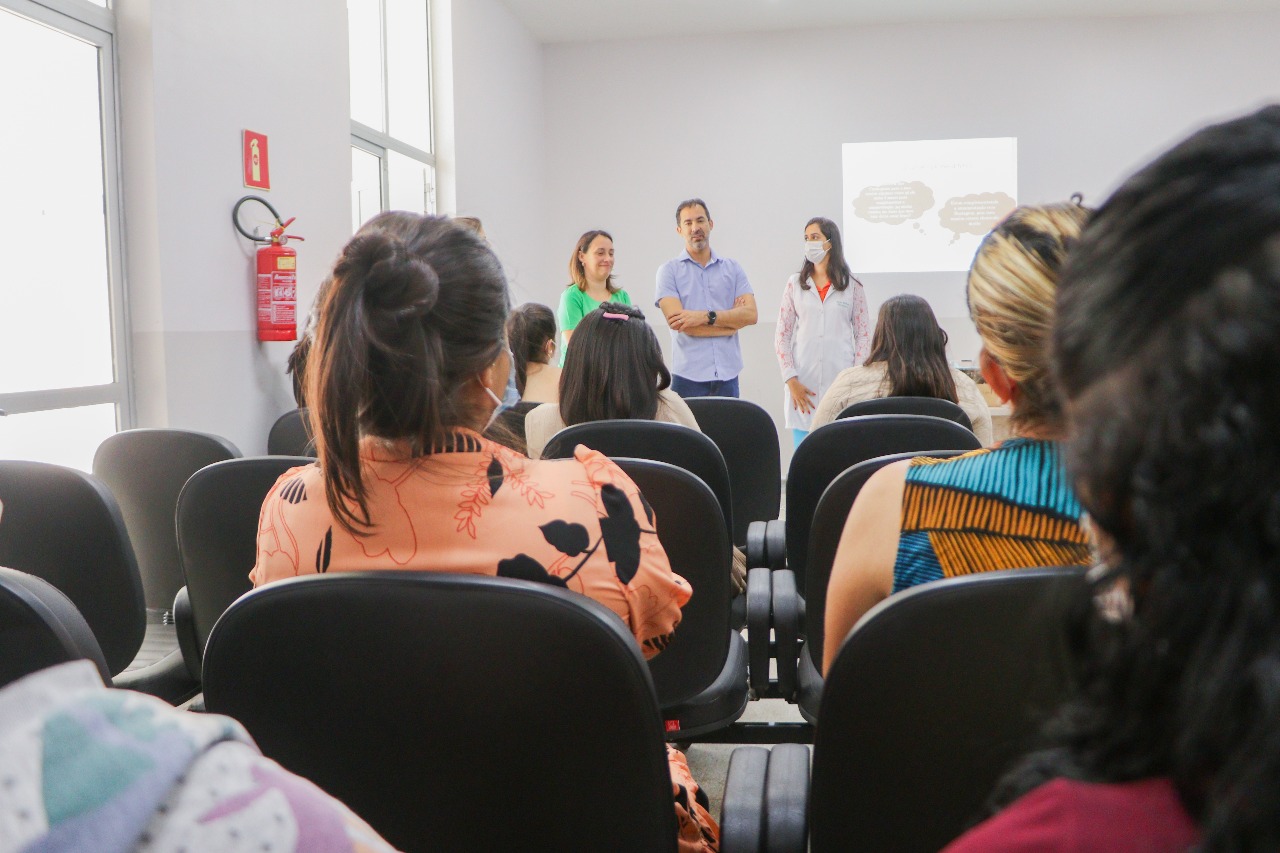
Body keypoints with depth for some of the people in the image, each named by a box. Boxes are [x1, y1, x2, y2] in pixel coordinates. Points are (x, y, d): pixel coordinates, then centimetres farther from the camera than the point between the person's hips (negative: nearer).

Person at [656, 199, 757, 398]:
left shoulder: (732, 268, 13)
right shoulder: (669, 270, 4)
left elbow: (751, 314, 0)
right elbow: (675, 320, -9)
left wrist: (706, 316, -12)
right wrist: (730, 320, -2)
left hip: (728, 376, 3)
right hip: (688, 376, -2)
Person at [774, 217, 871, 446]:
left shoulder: (852, 286, 6)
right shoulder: (795, 284, 7)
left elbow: (863, 334, 6)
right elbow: (782, 336, 6)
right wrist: (791, 380, -4)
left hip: (841, 384, -1)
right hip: (803, 385, 1)